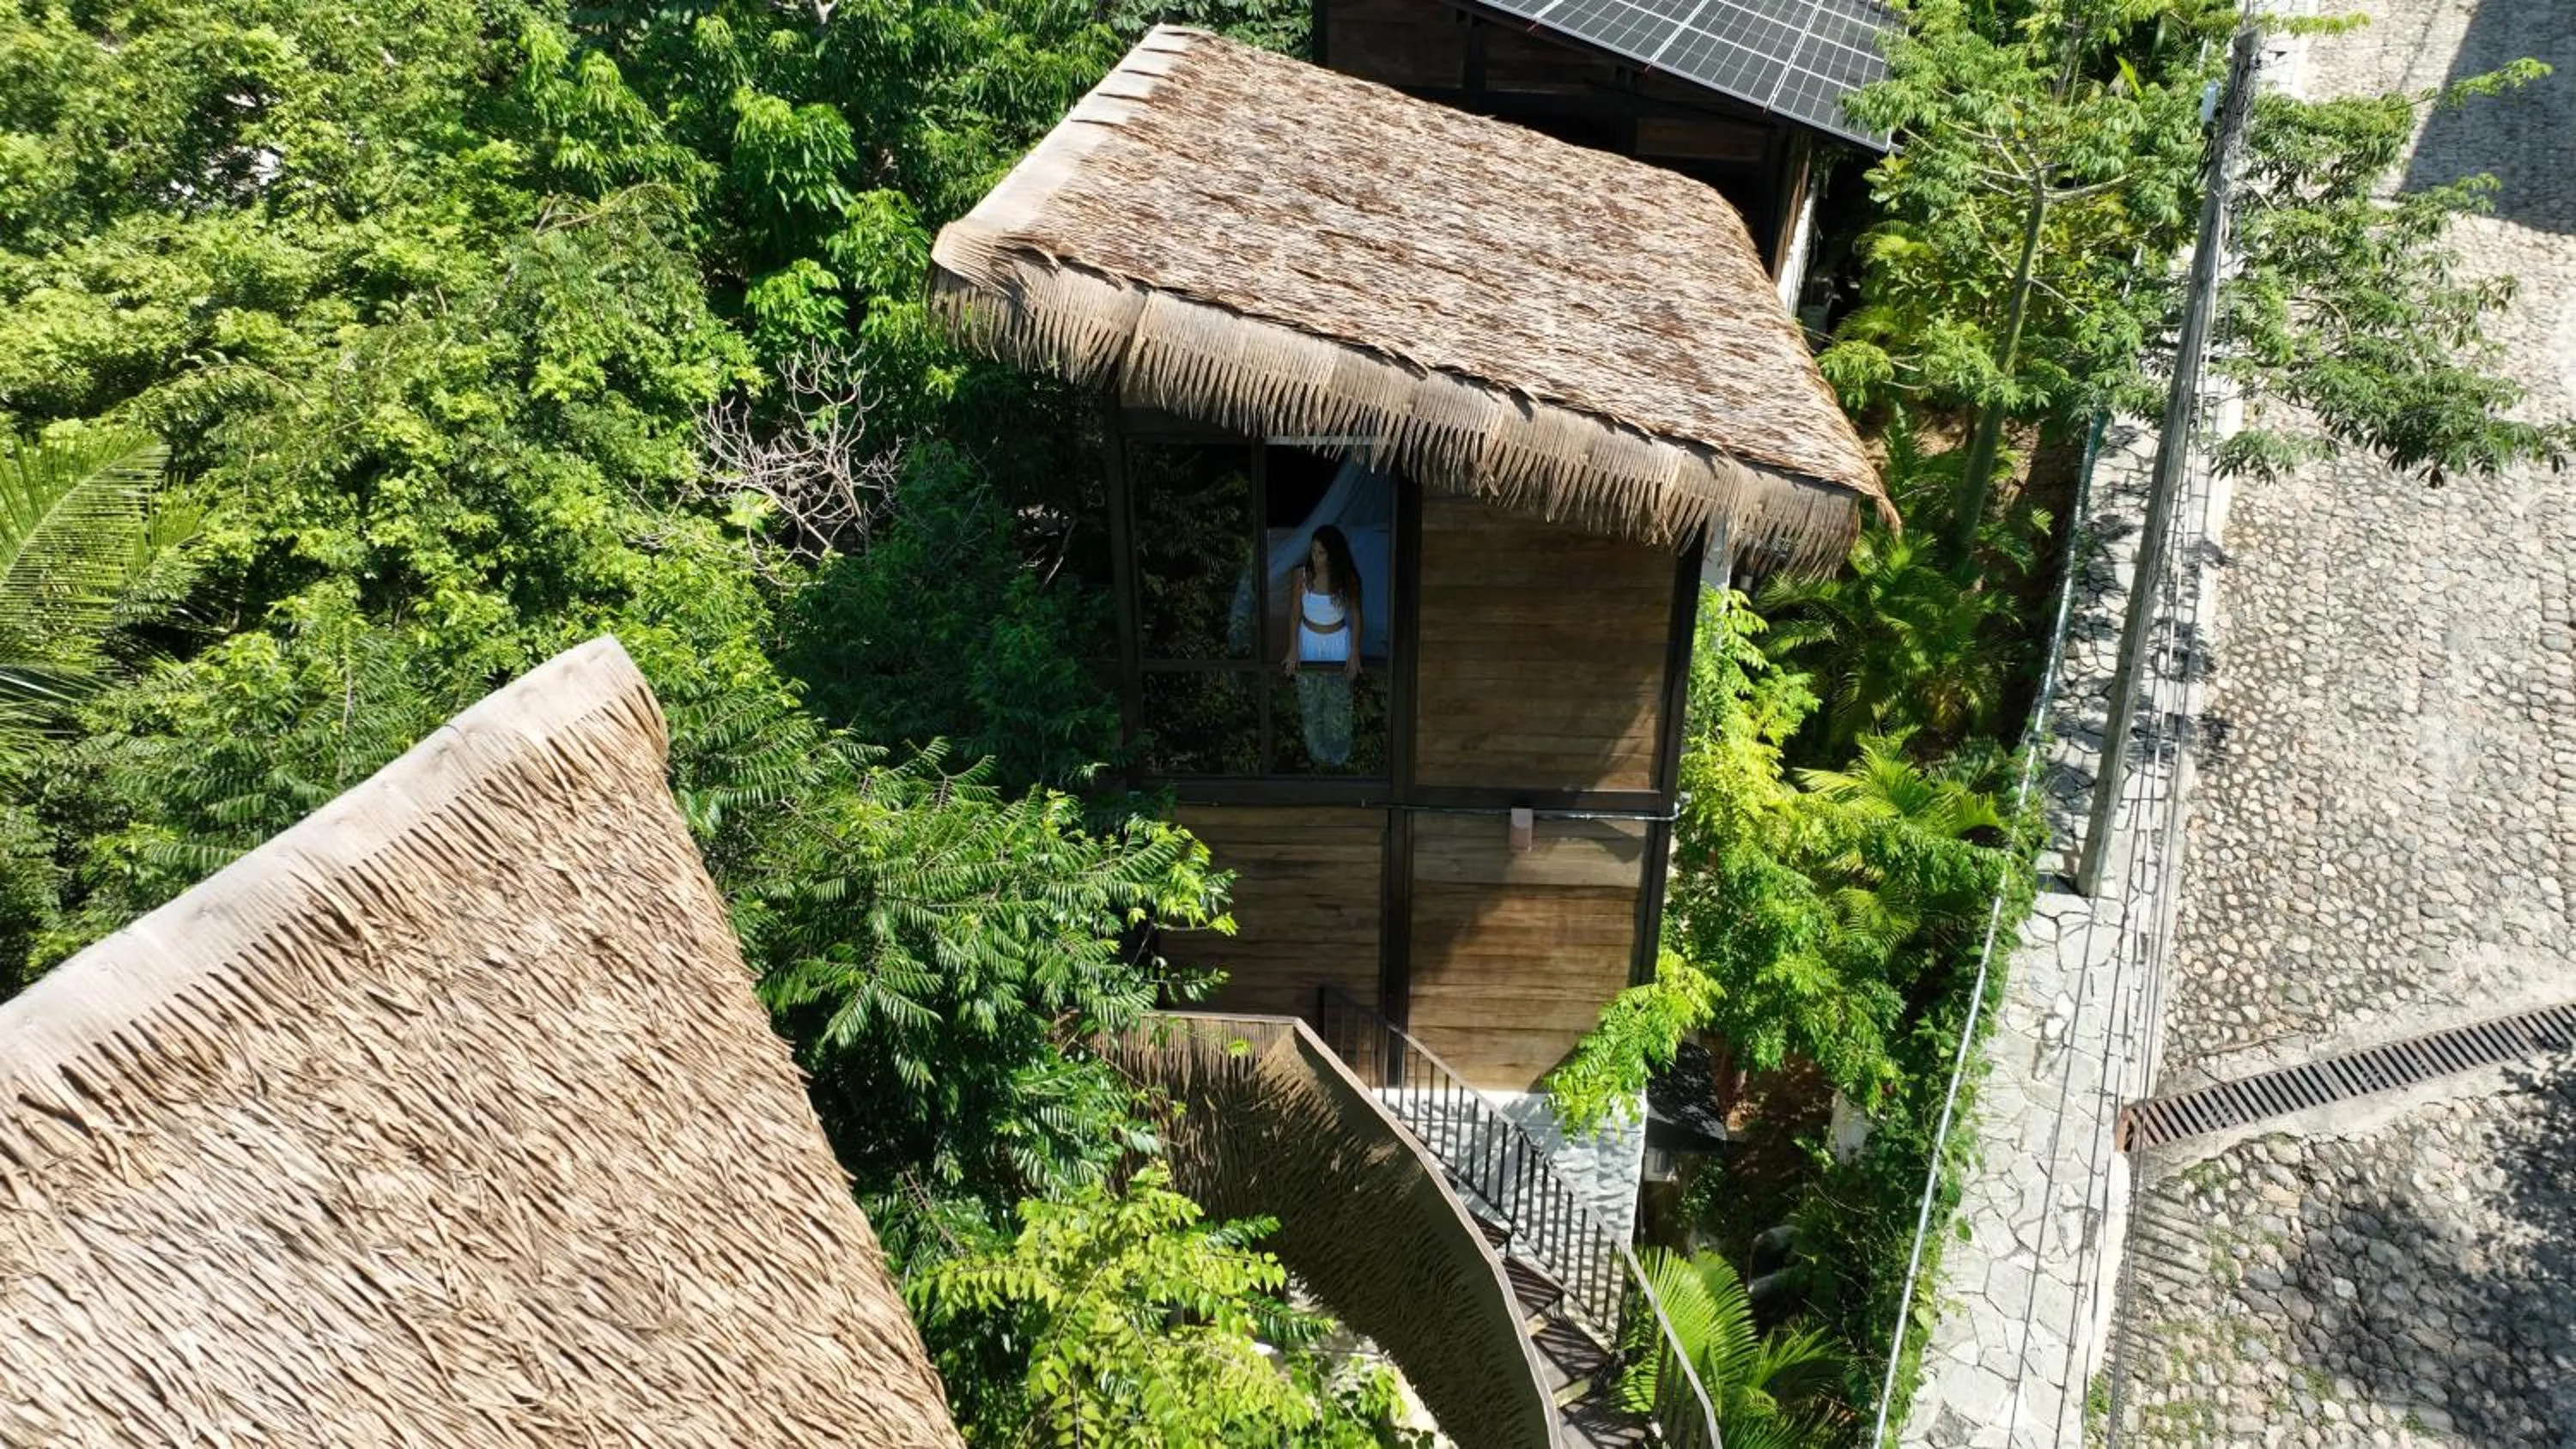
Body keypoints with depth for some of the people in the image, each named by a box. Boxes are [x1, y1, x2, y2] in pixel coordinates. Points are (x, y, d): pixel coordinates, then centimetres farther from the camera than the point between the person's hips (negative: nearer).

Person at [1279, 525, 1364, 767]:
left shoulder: (1348, 578, -19)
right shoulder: (1301, 575, -17)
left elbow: (1356, 615, -9)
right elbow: (1295, 613, -8)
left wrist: (1354, 652, -12)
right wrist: (1293, 649, -10)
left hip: (1338, 642, -1)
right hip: (1309, 641, 1)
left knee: (1338, 702, 12)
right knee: (1310, 702, 15)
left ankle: (1337, 754, 34)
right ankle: (1317, 751, 38)